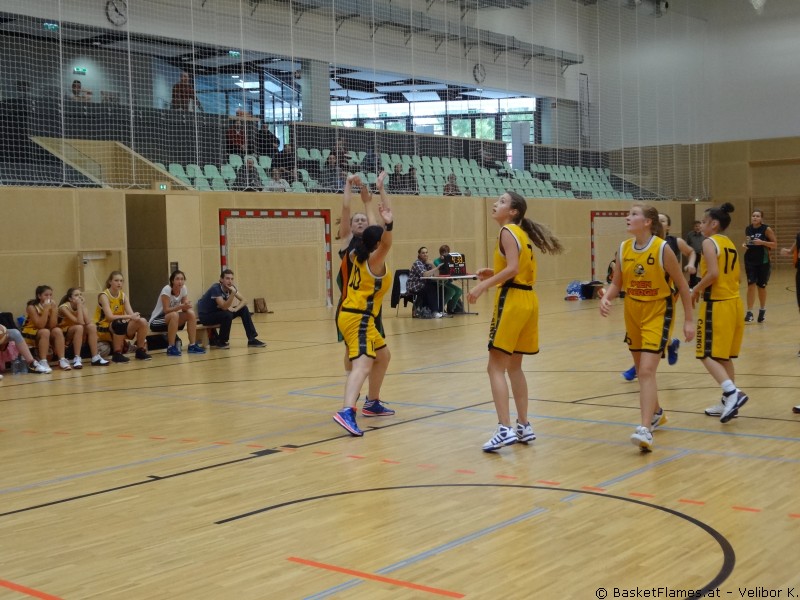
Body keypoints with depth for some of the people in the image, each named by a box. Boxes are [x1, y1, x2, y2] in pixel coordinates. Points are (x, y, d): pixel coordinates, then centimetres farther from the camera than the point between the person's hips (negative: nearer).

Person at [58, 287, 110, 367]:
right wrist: (79, 306, -28)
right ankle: (77, 359, -34)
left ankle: (95, 358, -22)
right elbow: (80, 322, -31)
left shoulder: (82, 305, -2)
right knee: (79, 327, -34)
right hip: (63, 334, -6)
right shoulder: (64, 307, -20)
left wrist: (83, 306, -19)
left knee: (92, 326, -21)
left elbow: (88, 322, -18)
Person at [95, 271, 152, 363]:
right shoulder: (104, 296, -15)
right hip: (103, 328, -6)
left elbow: (131, 313, -4)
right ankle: (117, 354, -25)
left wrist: (135, 317, -28)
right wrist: (129, 316, -34)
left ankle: (140, 351, 0)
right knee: (120, 324, -38)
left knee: (142, 321, -13)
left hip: (120, 326, 6)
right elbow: (110, 317, -27)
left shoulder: (123, 295, 5)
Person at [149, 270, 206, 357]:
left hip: (171, 319, 7)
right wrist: (181, 306, -38)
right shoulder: (166, 290, -23)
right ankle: (171, 347, -30)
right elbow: (166, 310, -28)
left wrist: (187, 305, -26)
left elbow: (185, 308, -3)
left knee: (191, 313, -15)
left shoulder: (184, 289, -4)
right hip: (156, 321, -7)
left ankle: (192, 345, -13)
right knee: (174, 315, -36)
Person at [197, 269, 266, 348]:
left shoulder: (231, 287, -5)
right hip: (205, 315, -8)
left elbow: (243, 301, -3)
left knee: (244, 309, -3)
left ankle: (252, 339, -1)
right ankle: (220, 342, -12)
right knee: (227, 315, -33)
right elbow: (224, 307, -36)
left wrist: (235, 309, -21)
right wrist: (233, 293, -44)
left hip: (217, 311, 8)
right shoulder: (216, 289, -27)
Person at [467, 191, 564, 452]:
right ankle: (523, 426, 21)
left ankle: (505, 429, -14)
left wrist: (483, 285, -20)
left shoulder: (508, 231, -9)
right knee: (513, 366, 17)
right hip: (527, 299, 9)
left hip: (512, 301, -9)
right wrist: (493, 274, 13)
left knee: (496, 367, -7)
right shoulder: (521, 233, 18)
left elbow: (512, 268, -21)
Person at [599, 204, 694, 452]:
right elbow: (616, 283, 6)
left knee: (647, 370, -18)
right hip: (633, 313, 6)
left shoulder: (662, 249, -16)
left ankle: (645, 429, -20)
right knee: (641, 370, 18)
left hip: (658, 314, -6)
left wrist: (688, 320, -8)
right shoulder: (624, 248, -2)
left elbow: (681, 285, -8)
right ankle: (656, 413, 42)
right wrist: (605, 298, -16)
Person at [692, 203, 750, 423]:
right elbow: (734, 275, 16)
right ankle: (728, 401, 18)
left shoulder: (709, 242, -11)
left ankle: (733, 393, -21)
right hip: (734, 302, 9)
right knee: (723, 356, 15)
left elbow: (713, 274, -23)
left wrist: (696, 289, -8)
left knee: (708, 355, -5)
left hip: (716, 305, -9)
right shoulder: (730, 243, 15)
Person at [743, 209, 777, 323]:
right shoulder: (748, 229, 4)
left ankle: (762, 310, 30)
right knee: (751, 285, -8)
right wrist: (745, 244, -2)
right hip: (750, 261, 2)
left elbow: (775, 244, -8)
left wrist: (762, 242, -21)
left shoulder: (767, 229, -8)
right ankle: (749, 312, -5)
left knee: (761, 286, 9)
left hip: (763, 262, -2)